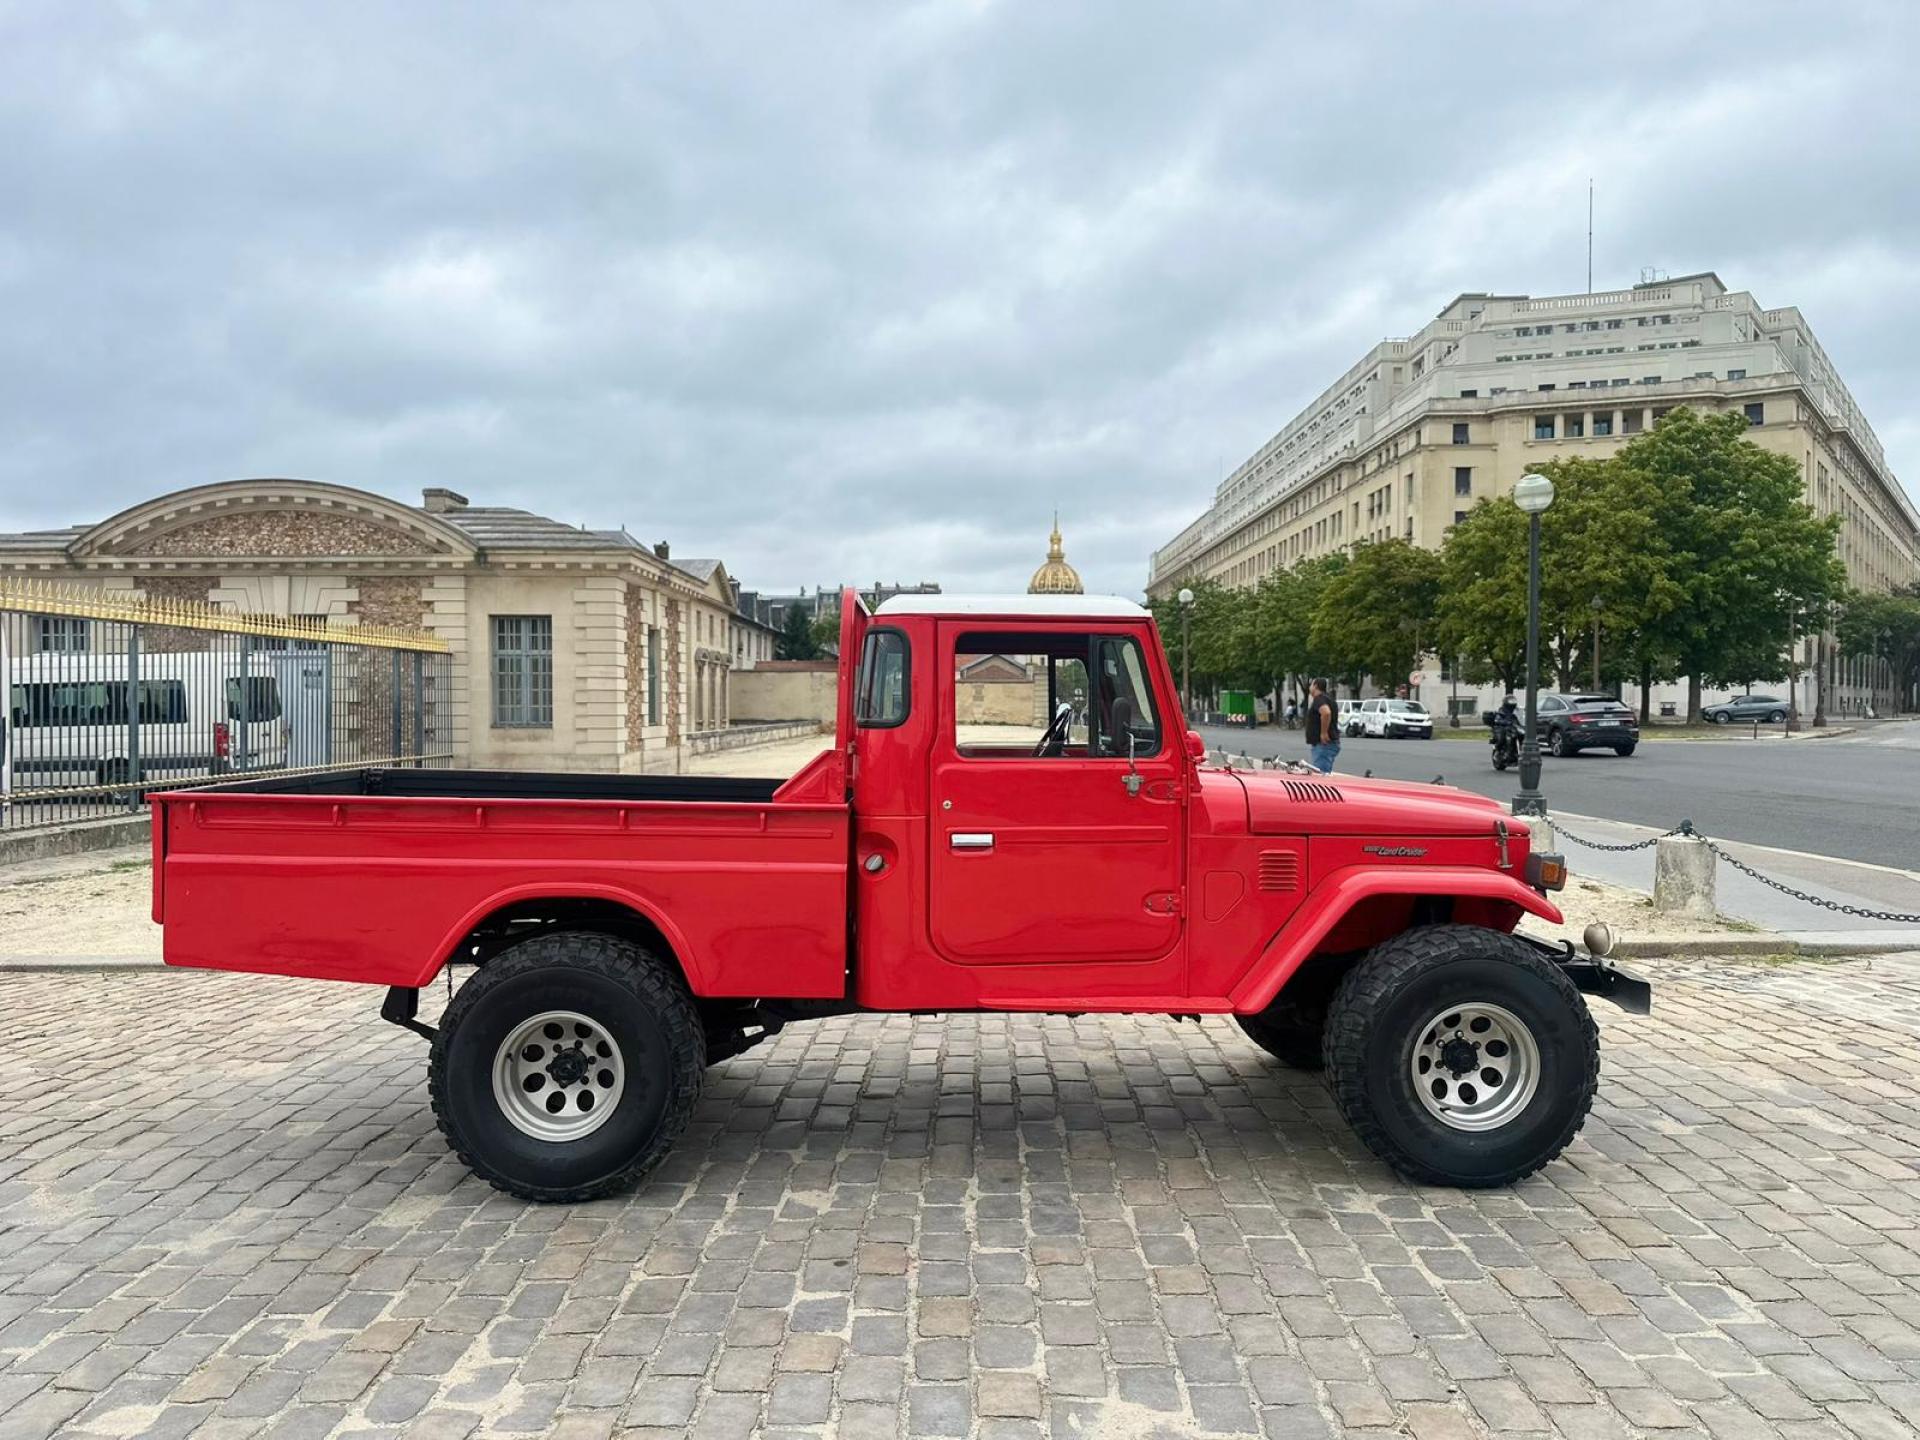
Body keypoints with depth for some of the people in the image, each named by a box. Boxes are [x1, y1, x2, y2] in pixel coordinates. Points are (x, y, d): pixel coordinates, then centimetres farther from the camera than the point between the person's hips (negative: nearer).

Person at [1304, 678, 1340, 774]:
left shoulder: (1319, 699, -14)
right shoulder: (1328, 698, 19)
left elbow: (1326, 712, -33)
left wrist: (1323, 733, -26)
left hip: (1323, 744, -11)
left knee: (1321, 774, -14)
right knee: (1326, 774, 14)